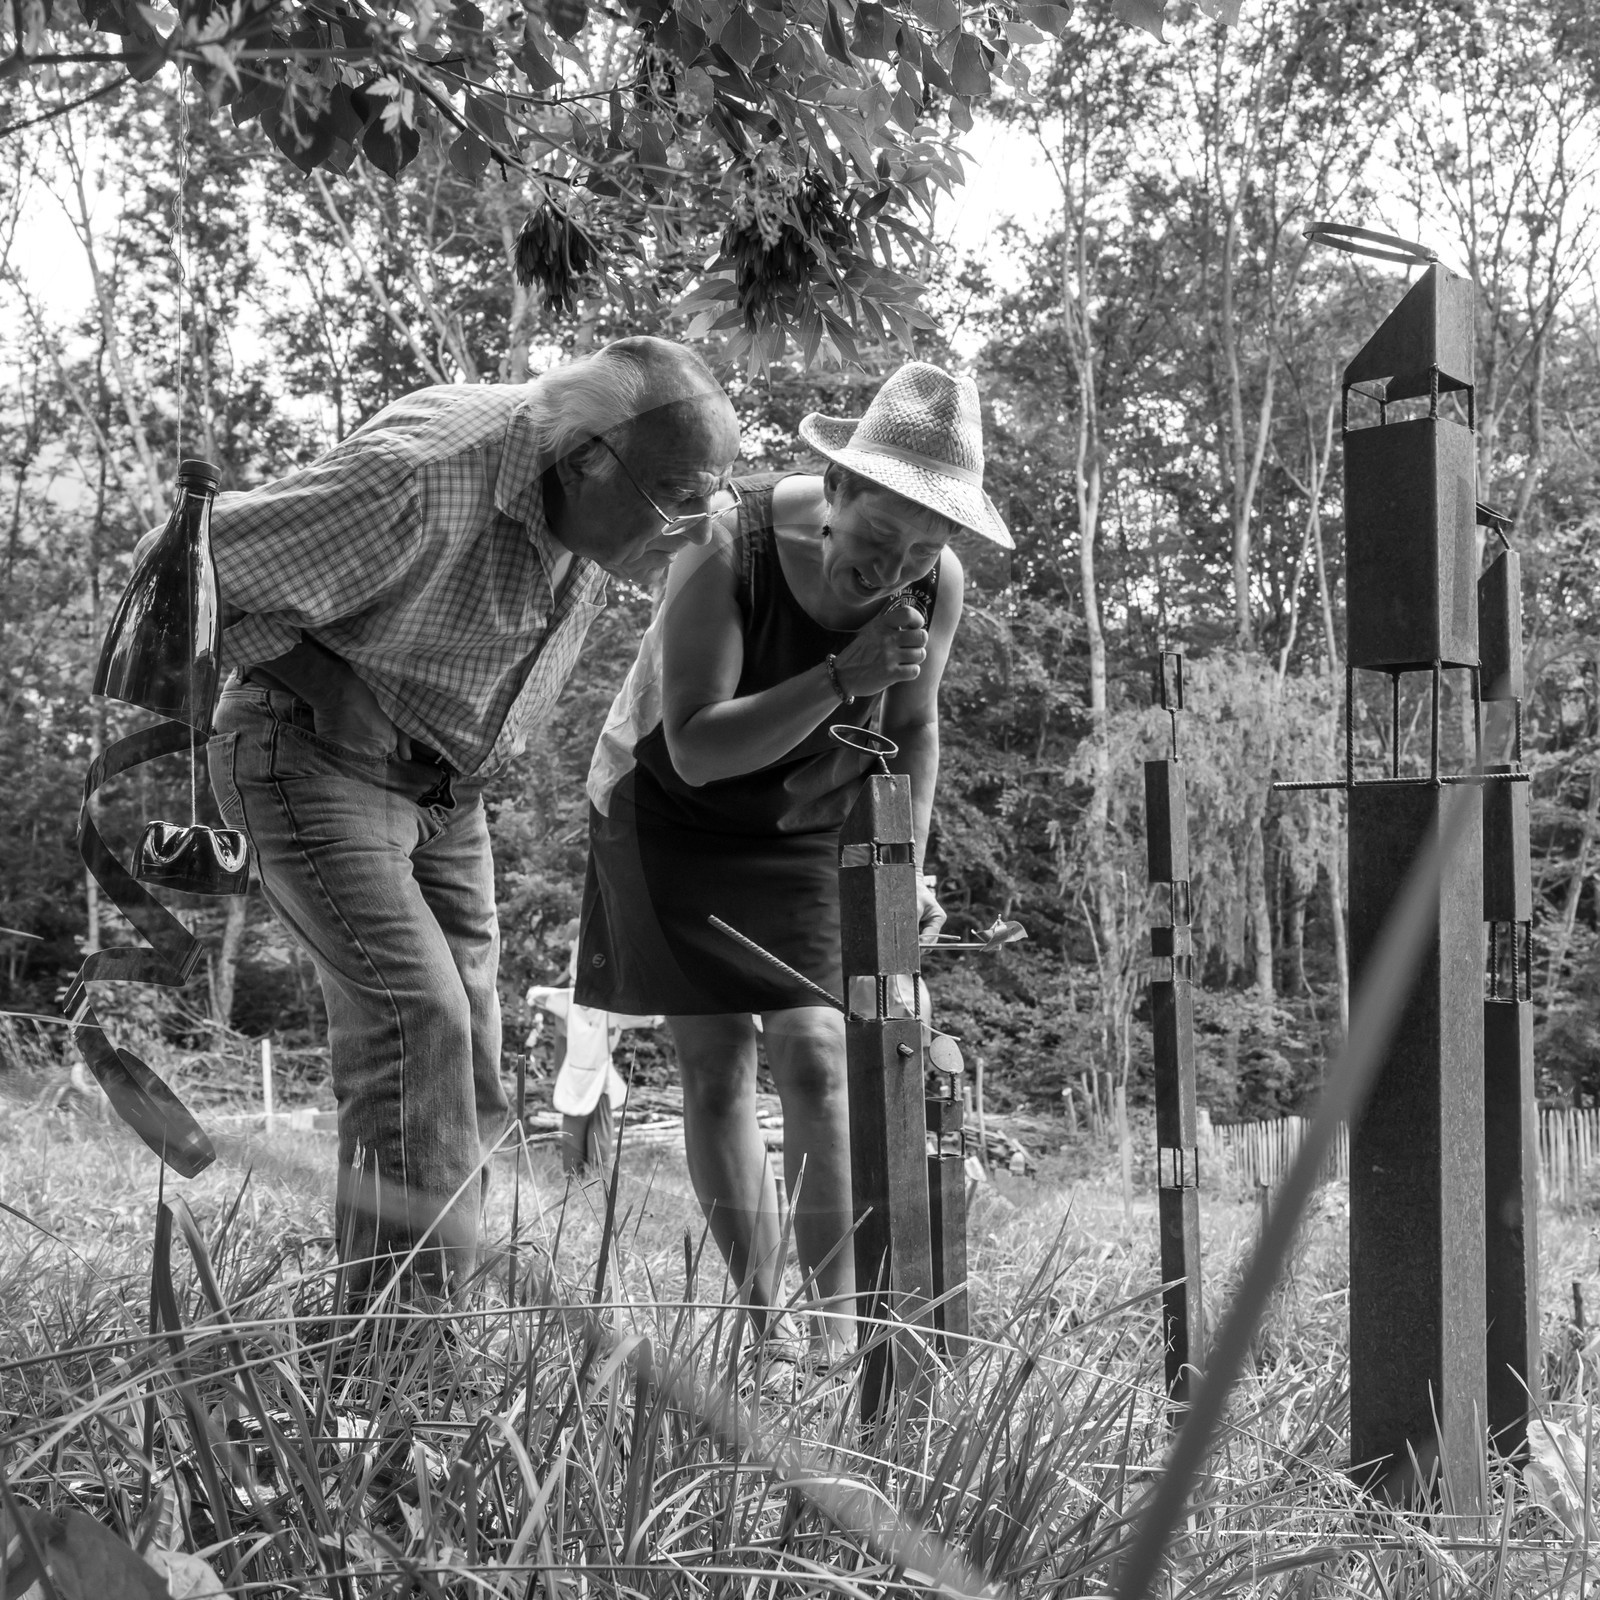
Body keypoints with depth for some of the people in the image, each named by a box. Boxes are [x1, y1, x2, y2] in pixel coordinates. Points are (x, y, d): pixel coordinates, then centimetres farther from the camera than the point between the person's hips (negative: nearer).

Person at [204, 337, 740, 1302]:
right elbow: (202, 565, -23)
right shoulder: (419, 475, -31)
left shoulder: (619, 508, -9)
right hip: (314, 759, -7)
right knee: (415, 1017, -21)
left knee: (470, 1072, 2)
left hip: (446, 787, 7)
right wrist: (333, 694, -23)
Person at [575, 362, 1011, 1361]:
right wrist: (841, 678, -43)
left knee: (816, 1055, -12)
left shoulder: (938, 586, -18)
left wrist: (907, 868, -3)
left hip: (810, 828, 2)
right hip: (674, 818, -2)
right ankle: (762, 1319, 7)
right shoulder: (728, 555, -31)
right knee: (715, 1064, -2)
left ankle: (839, 1326, -7)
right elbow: (696, 751, -35)